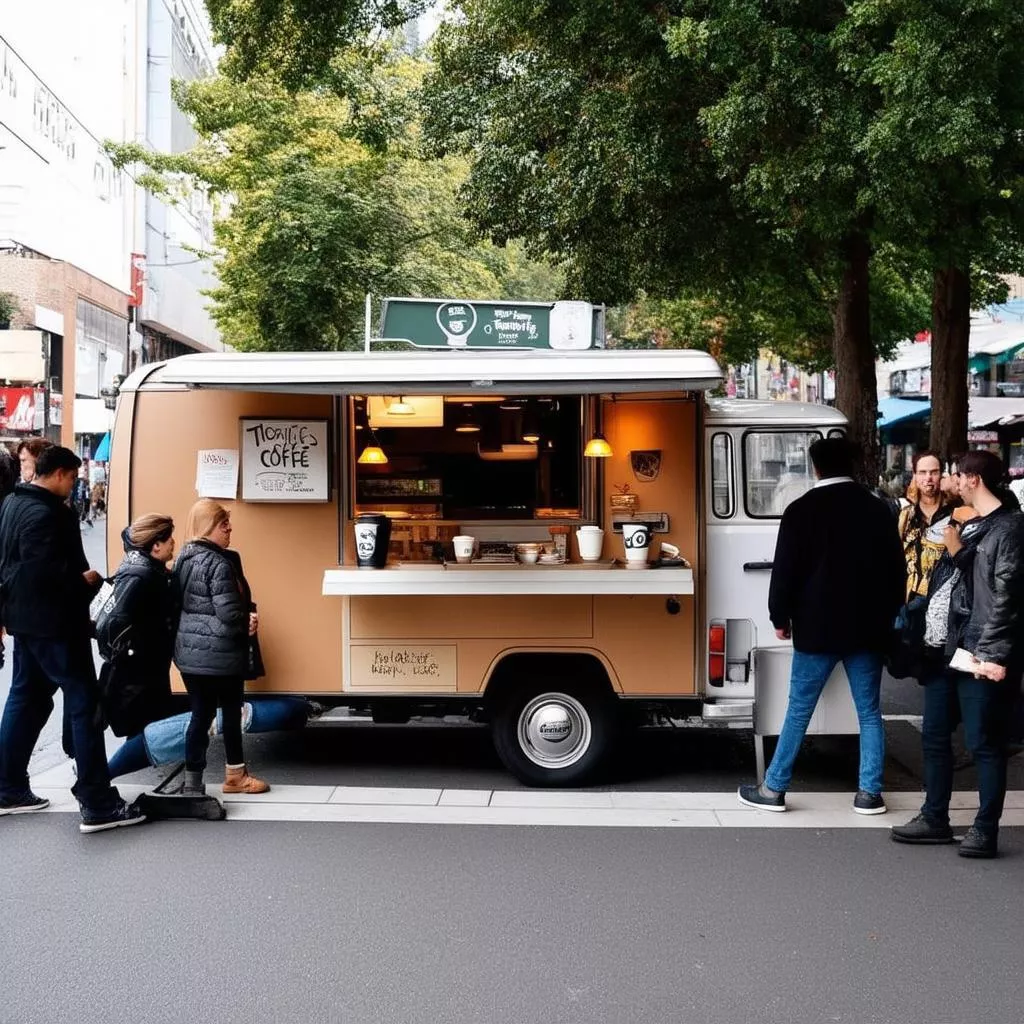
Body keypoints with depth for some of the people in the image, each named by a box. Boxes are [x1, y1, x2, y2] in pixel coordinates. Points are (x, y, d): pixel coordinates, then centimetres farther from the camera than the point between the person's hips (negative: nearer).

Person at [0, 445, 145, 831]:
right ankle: (98, 804, -6)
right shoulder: (45, 513, -21)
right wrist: (83, 579, -13)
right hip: (51, 621, -10)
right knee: (84, 703, -6)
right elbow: (44, 572, -28)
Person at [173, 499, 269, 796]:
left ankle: (192, 781, 11)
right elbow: (229, 613, -23)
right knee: (232, 712, 10)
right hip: (220, 653, -7)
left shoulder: (184, 559, 10)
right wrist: (248, 623, 0)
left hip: (189, 651, 8)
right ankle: (235, 776, 23)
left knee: (200, 714, 11)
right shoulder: (219, 563, -18)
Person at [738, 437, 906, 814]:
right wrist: (887, 615, 20)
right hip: (868, 628, 3)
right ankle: (869, 793, 12)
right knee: (868, 712, 10)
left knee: (799, 711, 3)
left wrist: (780, 618, 4)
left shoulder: (801, 511, -7)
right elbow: (897, 568, 11)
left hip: (818, 628, -3)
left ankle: (773, 789, 9)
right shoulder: (877, 509, 6)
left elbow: (785, 571, -8)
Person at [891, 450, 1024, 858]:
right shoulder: (968, 525, 17)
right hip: (949, 645, 9)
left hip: (981, 653, -9)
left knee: (984, 742, 0)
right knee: (934, 735, 13)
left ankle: (985, 831, 9)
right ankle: (935, 819, 25)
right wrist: (955, 551, 3)